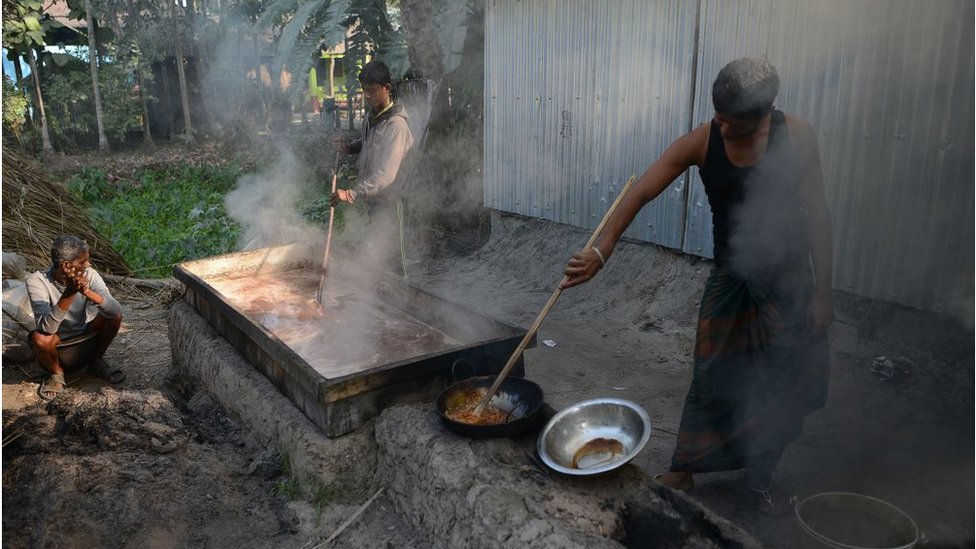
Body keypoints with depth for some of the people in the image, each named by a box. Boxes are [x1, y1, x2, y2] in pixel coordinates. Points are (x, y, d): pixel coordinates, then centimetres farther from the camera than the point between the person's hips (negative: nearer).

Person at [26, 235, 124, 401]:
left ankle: (97, 361, 4)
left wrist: (87, 291, -46)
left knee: (114, 316, -21)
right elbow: (47, 328, -37)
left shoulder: (89, 275, -18)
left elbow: (116, 310, -31)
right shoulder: (37, 281, -25)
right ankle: (56, 373, -2)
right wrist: (69, 293, -47)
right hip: (56, 345, -3)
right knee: (39, 337, -34)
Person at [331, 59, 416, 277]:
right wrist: (350, 146, 4)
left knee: (390, 254, -3)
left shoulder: (395, 124, -23)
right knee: (375, 249, 20)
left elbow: (386, 173, -31)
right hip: (372, 196, 9)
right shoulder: (371, 115, 6)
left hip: (388, 199, -9)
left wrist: (352, 194, -37)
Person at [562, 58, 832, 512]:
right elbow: (639, 194, -18)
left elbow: (816, 216, -9)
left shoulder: (796, 136, -14)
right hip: (731, 280, 0)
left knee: (780, 388, 10)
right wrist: (600, 252, -29)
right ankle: (682, 471, 23)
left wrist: (822, 294, -9)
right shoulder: (701, 143, -14)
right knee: (713, 379, 3)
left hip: (789, 282, 1)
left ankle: (760, 476, 32)